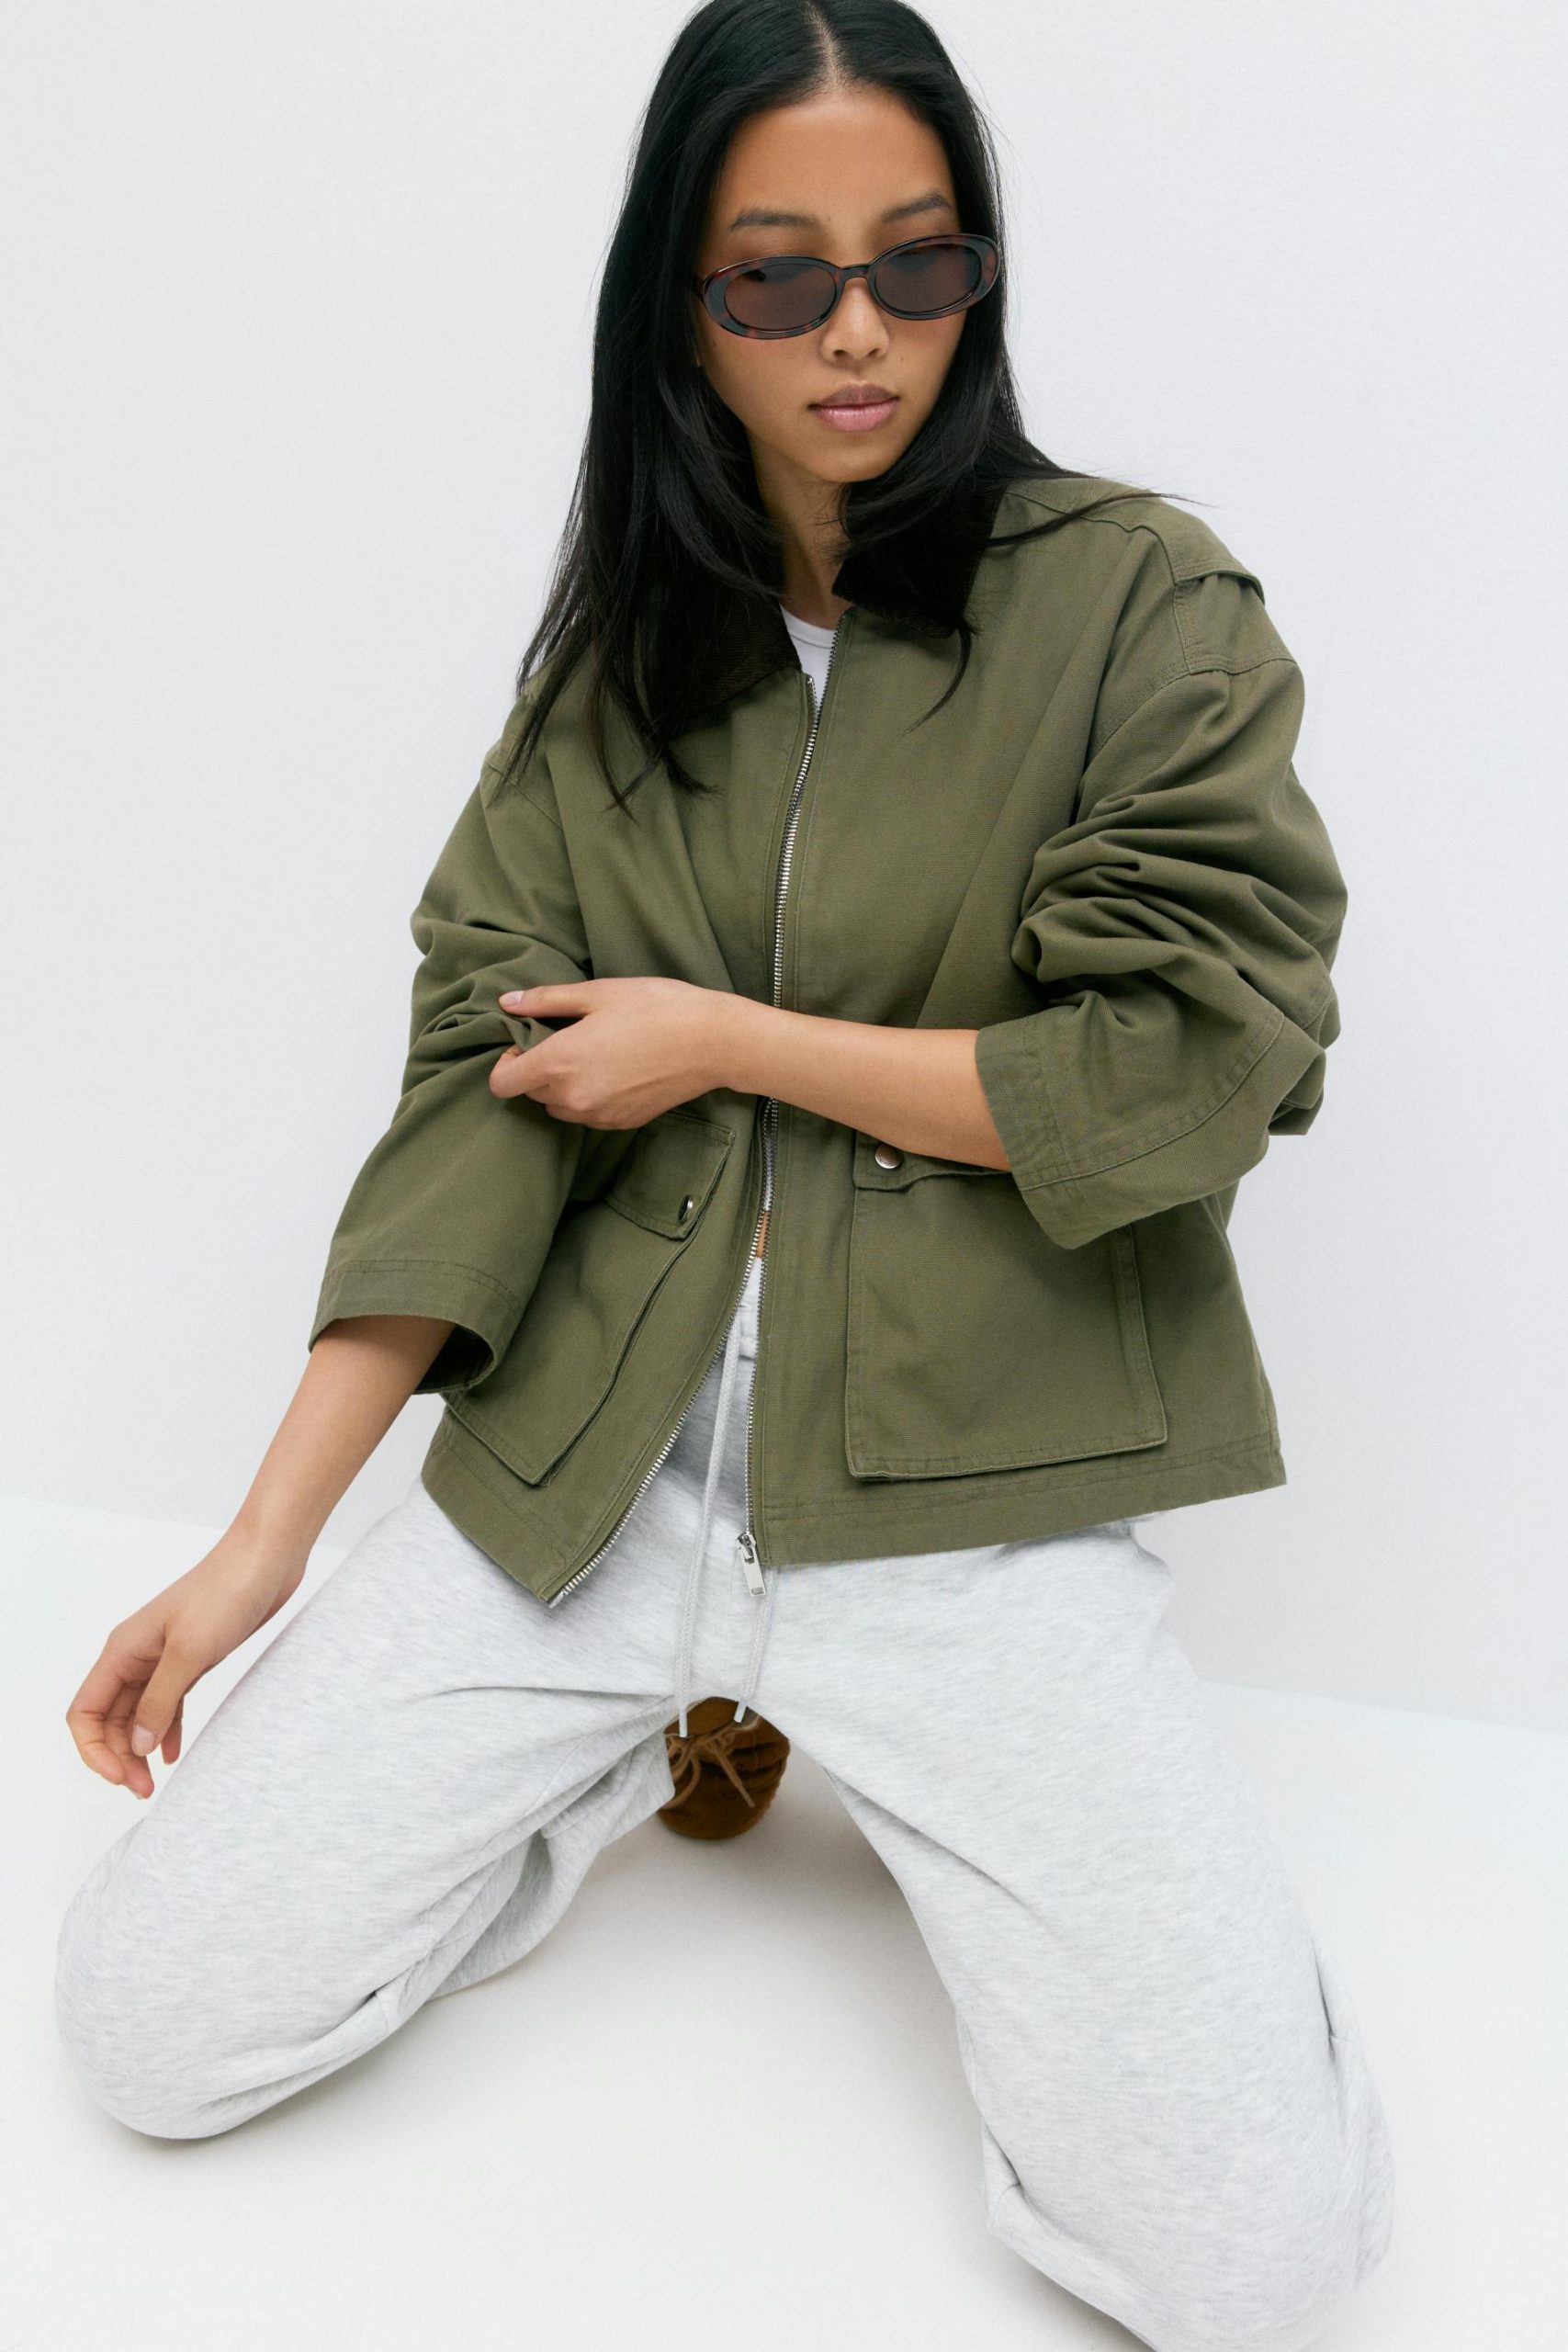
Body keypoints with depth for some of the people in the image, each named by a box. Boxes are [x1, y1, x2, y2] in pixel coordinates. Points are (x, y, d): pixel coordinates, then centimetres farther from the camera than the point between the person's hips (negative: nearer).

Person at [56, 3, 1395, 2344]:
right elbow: (483, 1089, 2)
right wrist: (271, 1533, -5)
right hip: (586, 1466, 3)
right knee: (152, 2024, -5)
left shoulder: (1140, 598, -2)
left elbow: (1204, 1063, -9)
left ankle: (919, 1805, 12)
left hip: (967, 1488, -2)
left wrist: (728, 1037, -7)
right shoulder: (616, 652, 9)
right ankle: (665, 1738, 17)